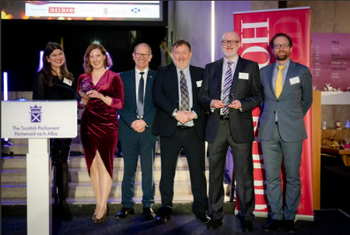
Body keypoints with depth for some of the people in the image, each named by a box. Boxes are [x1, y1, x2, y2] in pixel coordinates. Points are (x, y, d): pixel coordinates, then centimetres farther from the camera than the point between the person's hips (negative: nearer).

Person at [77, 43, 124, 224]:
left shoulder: (114, 77, 1)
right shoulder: (83, 78, 12)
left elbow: (120, 103, -5)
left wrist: (101, 96, -17)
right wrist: (85, 98, -5)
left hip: (108, 125, -4)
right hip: (88, 125, 4)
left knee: (104, 164, -8)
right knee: (92, 165, 5)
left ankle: (101, 208, -2)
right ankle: (100, 204, 15)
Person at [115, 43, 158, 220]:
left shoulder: (157, 77, 6)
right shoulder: (123, 77, 10)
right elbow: (120, 104, 3)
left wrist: (145, 121, -11)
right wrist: (132, 122, -10)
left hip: (149, 130, -1)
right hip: (129, 129, 1)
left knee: (148, 169, 5)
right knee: (129, 170, 6)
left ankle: (148, 206, 15)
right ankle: (127, 206, 16)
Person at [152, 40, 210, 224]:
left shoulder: (200, 73, 12)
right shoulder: (163, 72, 10)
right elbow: (158, 96, -3)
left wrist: (194, 113, -12)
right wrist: (176, 112, -15)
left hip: (194, 130, 1)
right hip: (170, 130, 0)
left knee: (198, 171, 5)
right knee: (167, 171, 5)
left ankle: (201, 209, 18)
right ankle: (166, 208, 18)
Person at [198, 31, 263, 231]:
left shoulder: (251, 67, 7)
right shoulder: (211, 68, 14)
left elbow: (258, 95, 3)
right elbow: (203, 95, 13)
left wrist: (242, 104, -14)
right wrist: (210, 102, -9)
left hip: (240, 128, -2)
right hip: (216, 127, 3)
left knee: (244, 175, 1)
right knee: (215, 174, 9)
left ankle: (247, 218, 15)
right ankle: (216, 216, 21)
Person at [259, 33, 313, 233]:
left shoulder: (302, 71, 4)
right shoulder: (264, 72, 11)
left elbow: (307, 100, 12)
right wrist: (271, 116, 11)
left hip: (292, 131, -2)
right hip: (269, 130, 2)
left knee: (293, 177, 4)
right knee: (272, 177, 6)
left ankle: (290, 217, 17)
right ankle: (276, 216, 17)